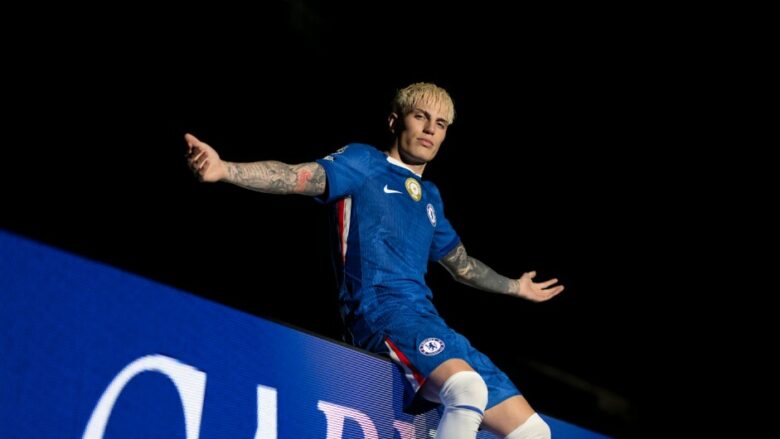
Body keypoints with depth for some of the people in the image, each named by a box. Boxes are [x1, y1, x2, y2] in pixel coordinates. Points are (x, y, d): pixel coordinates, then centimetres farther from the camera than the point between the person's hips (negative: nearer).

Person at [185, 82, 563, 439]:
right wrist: (225, 170, -27)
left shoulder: (430, 197, 26)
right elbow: (299, 177, -10)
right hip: (381, 309, -8)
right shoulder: (365, 163, 7)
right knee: (468, 387, -35)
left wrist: (516, 287, 50)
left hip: (427, 321, 8)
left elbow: (461, 265, 40)